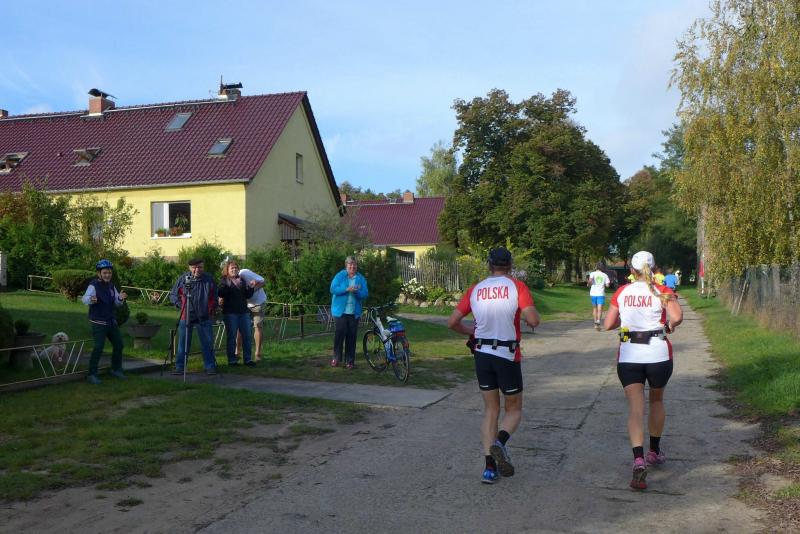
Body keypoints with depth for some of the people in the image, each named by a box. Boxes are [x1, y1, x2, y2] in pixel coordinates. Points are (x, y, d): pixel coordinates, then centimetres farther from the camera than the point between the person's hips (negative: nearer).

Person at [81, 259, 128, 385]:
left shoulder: (111, 286, 9)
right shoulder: (93, 286, -12)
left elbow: (117, 303, 10)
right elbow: (85, 298, -28)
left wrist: (120, 298, -12)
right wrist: (90, 299, -51)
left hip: (111, 321, 7)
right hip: (98, 322, -7)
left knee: (118, 344, 14)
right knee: (98, 347, -15)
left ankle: (116, 369, 31)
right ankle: (92, 374, -8)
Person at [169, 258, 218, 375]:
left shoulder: (209, 280, 2)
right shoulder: (183, 279, -2)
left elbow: (214, 298, 12)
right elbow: (173, 295, 8)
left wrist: (211, 311, 4)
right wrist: (180, 304, -5)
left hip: (204, 317, 1)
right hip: (186, 316, 0)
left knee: (207, 343, 2)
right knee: (183, 343, 3)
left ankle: (210, 366, 11)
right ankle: (179, 367, 11)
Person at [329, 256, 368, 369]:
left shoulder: (361, 278, 8)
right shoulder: (340, 275, 1)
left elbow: (365, 294, 2)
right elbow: (333, 289, -9)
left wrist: (357, 291, -19)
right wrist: (346, 289, -21)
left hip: (354, 312, 3)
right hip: (340, 310, -3)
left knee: (351, 335, 3)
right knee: (340, 332, -10)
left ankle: (349, 360, 12)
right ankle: (336, 357, 6)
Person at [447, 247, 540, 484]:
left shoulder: (475, 290, 4)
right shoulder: (517, 287, -6)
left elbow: (452, 322, 5)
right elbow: (533, 320, -16)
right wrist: (527, 315, 7)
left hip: (482, 355, 3)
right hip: (508, 356, -3)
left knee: (490, 410, 13)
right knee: (514, 409, 13)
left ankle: (490, 466, 5)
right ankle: (500, 441, -18)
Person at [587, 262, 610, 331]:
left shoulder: (593, 273, 1)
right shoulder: (605, 275, 5)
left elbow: (590, 281, -17)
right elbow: (607, 285, -1)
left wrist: (588, 284, 4)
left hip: (593, 293, 1)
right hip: (601, 294, -1)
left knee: (594, 308, 18)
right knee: (600, 309, -7)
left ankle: (595, 323, 24)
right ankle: (598, 322, -29)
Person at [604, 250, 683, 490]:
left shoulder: (621, 293, 4)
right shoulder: (662, 291, -2)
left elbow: (608, 324, 6)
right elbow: (677, 317, -17)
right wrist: (669, 326, 4)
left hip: (628, 356, 0)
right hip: (658, 354, 0)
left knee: (635, 408, -4)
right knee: (656, 401, 22)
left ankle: (639, 460, -22)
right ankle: (654, 451, 36)